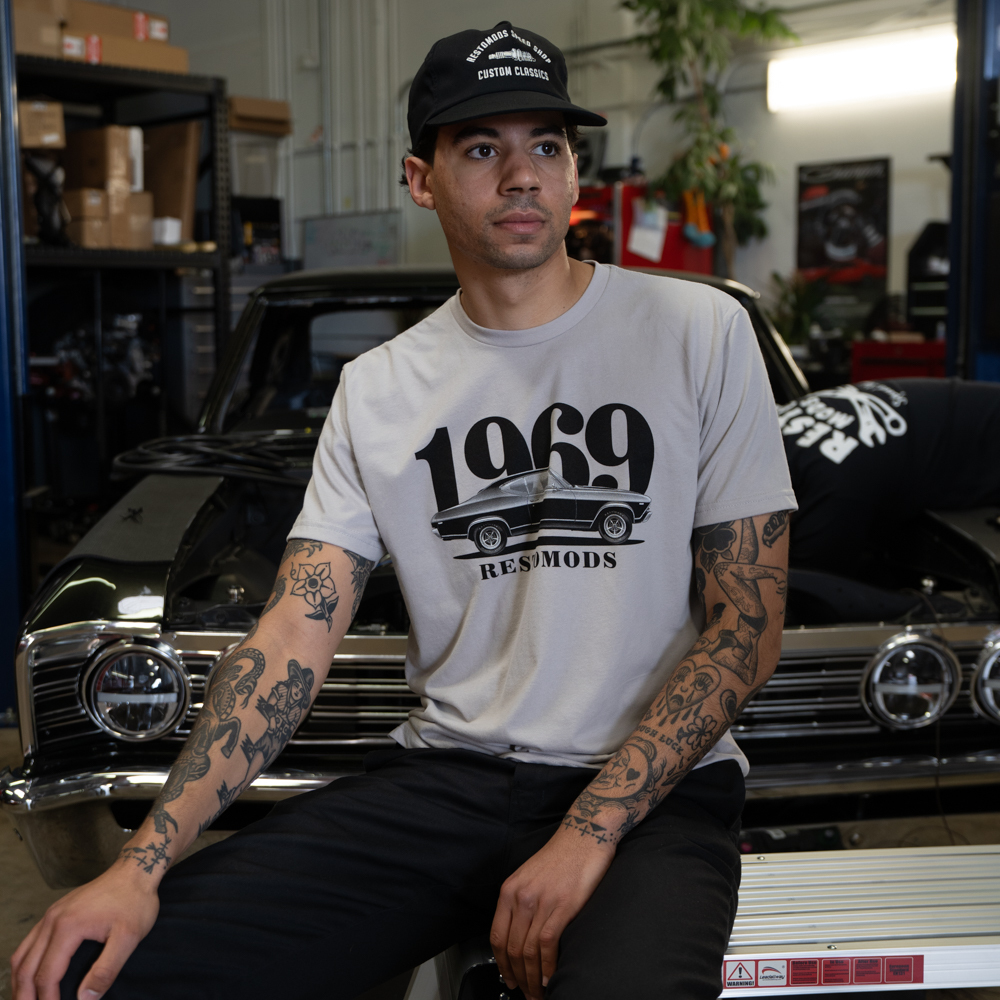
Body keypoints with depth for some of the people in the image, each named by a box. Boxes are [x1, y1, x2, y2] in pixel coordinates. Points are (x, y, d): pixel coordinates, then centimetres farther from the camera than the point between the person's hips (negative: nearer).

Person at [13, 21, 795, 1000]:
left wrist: (589, 834, -15)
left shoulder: (700, 332, -1)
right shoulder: (377, 389, 8)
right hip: (444, 771, 3)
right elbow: (295, 634, 1)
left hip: (656, 785, -2)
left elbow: (747, 625, -4)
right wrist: (144, 864, -12)